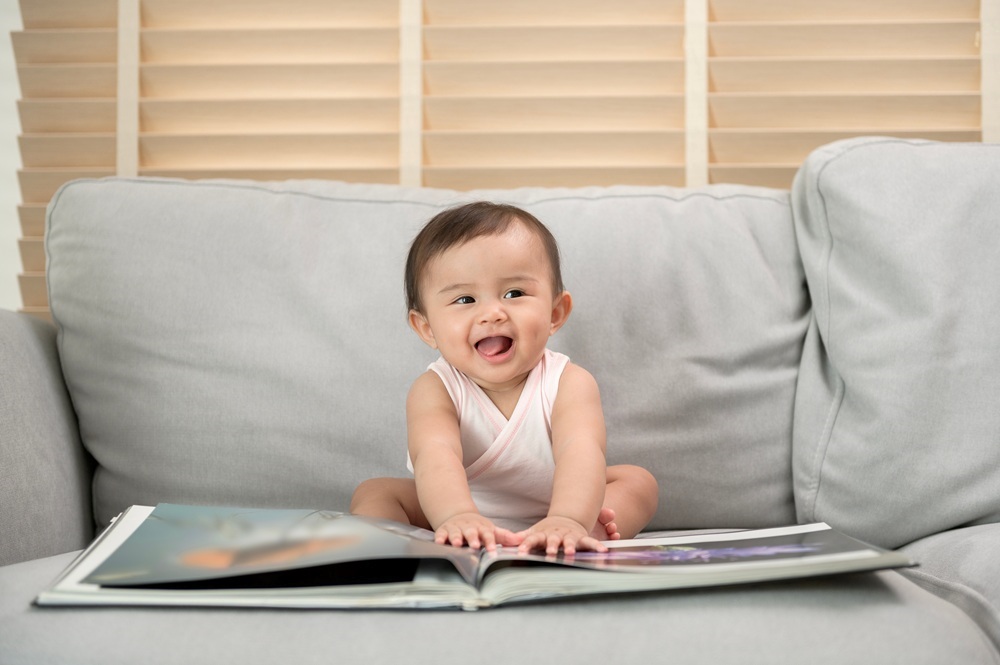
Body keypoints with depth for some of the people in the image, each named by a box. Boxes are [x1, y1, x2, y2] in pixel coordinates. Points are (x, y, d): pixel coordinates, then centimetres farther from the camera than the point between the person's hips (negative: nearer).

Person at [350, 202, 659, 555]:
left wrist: (567, 520, -62)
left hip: (546, 516, 0)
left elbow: (580, 451, -40)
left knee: (637, 480, -16)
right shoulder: (434, 390, -20)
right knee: (373, 492, -14)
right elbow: (435, 456, -41)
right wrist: (456, 516, -64)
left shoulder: (568, 382, -20)